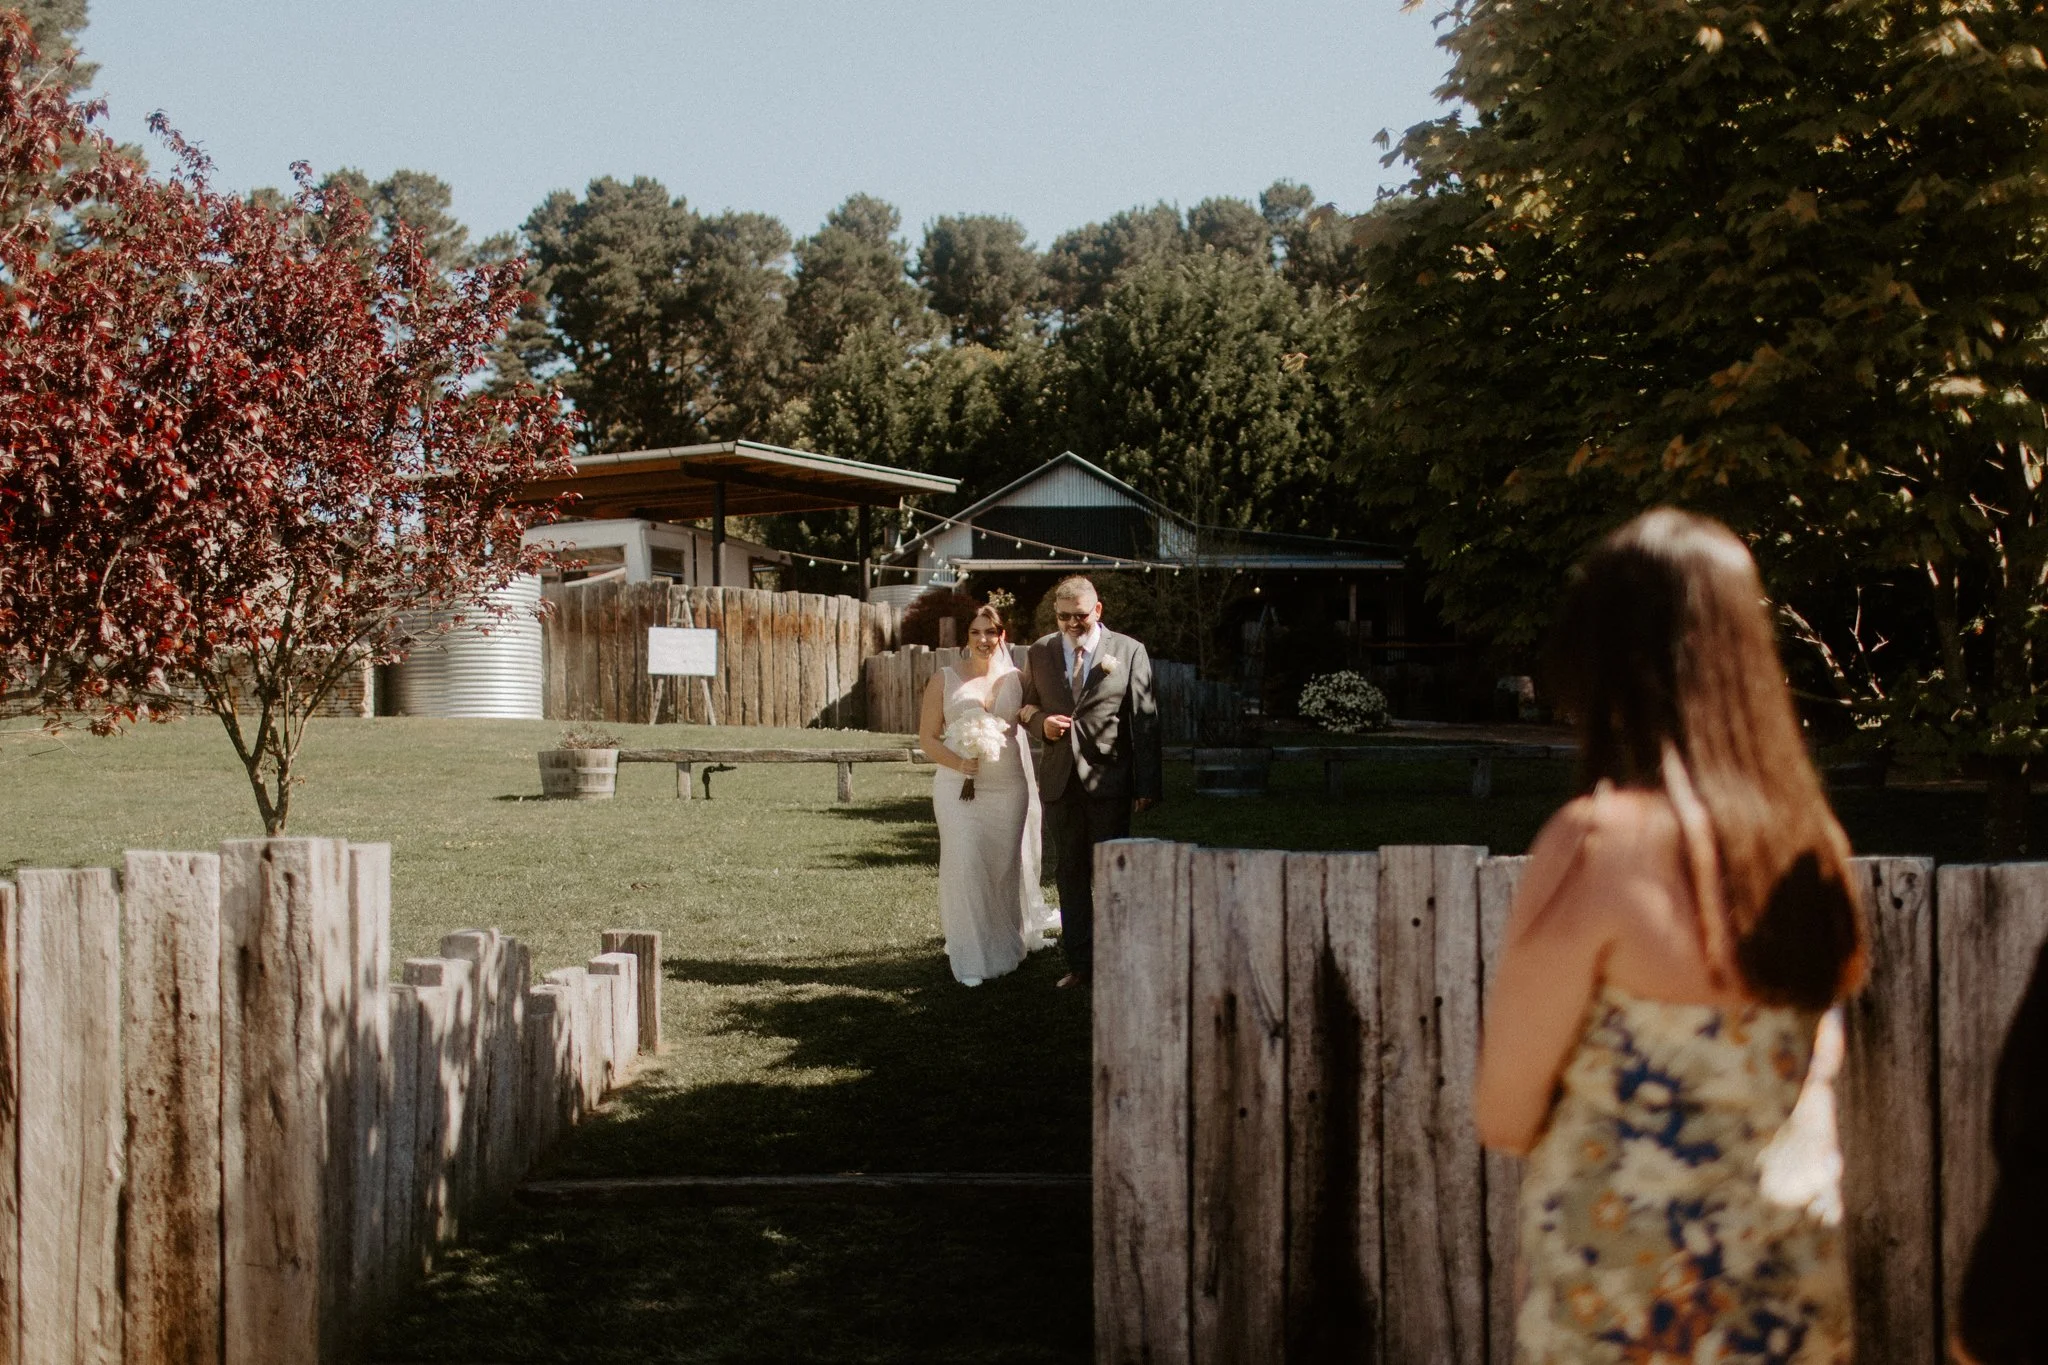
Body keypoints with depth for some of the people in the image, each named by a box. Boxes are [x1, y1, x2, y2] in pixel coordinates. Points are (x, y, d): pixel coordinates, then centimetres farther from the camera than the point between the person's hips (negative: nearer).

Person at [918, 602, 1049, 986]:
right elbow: (928, 737, 1)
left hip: (1008, 787, 2)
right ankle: (970, 959, 2)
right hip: (958, 787, -2)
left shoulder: (1017, 679, 6)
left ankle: (1005, 947, 27)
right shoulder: (945, 680, 2)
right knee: (965, 866, -7)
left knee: (1006, 867, 8)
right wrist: (958, 763, -14)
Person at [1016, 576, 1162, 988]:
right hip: (1059, 780, 3)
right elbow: (1026, 706, 19)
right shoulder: (1039, 654, 8)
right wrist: (1042, 722, -6)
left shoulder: (1129, 652, -1)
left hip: (1108, 781, -3)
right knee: (1071, 876, 8)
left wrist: (1146, 785, -7)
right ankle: (1079, 964, 15)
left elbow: (1144, 721, -2)